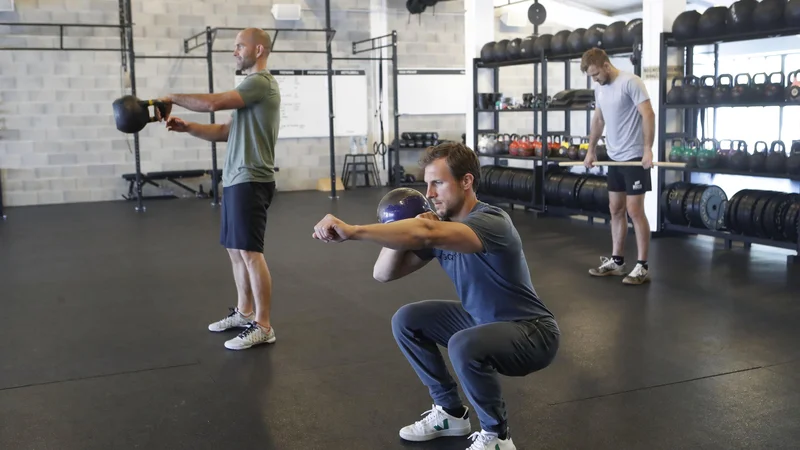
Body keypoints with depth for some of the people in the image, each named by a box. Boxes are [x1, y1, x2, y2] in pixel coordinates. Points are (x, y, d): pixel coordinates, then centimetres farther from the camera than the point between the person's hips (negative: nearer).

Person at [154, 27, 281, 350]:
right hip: (235, 179, 11)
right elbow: (227, 131, 20)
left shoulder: (260, 81, -12)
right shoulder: (251, 85, 22)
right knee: (235, 249, 16)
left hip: (250, 180, -11)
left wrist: (174, 98, -7)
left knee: (250, 252, -11)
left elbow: (213, 103, -22)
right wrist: (187, 127, 7)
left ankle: (263, 326, -5)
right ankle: (244, 313, 27)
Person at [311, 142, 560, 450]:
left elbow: (427, 234, -49)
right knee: (407, 321, 1)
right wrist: (403, 235, -21)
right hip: (483, 320, 8)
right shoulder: (442, 225, -3)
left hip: (531, 332, -8)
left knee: (465, 346, -37)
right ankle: (451, 412, 14)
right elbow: (383, 273, -3)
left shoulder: (491, 221, -28)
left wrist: (351, 231, -54)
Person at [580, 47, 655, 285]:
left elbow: (648, 114, -21)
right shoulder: (599, 88, 11)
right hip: (614, 158, 9)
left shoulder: (630, 82, -16)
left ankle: (642, 266, -1)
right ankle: (616, 261, 21)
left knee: (634, 211, -8)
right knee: (616, 209, 12)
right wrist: (591, 150, 23)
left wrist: (648, 149, -28)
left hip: (635, 157, -9)